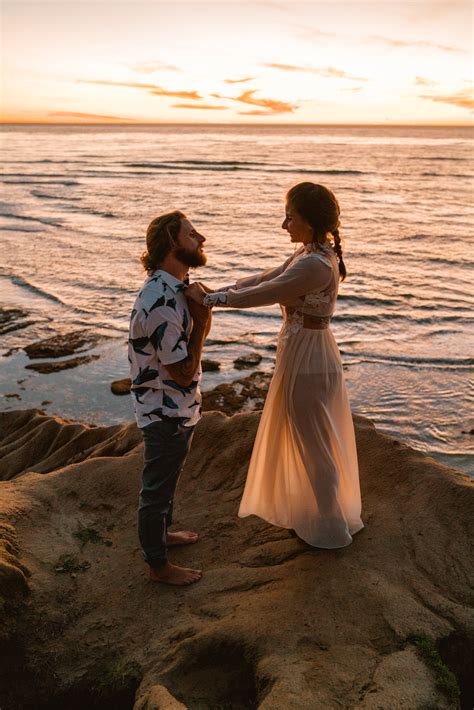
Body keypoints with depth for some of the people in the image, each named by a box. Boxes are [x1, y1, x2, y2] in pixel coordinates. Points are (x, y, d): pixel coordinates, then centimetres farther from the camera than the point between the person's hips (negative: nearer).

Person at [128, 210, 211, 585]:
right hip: (167, 413, -10)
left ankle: (162, 533, 50)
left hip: (175, 409, 10)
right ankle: (159, 564, 29)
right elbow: (183, 372, -25)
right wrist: (202, 326, -20)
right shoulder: (162, 304, -30)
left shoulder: (172, 288, 3)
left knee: (167, 480, 27)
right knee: (158, 487, 9)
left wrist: (199, 311, -1)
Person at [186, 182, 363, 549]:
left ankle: (329, 529, 29)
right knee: (309, 441, 23)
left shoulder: (316, 265, -26)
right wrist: (219, 290, 1)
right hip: (304, 354, 10)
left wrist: (208, 299, -14)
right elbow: (264, 279, 8)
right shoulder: (311, 253, 5)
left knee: (313, 446, 8)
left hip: (307, 362, -10)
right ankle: (319, 514, 43)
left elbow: (261, 295, -24)